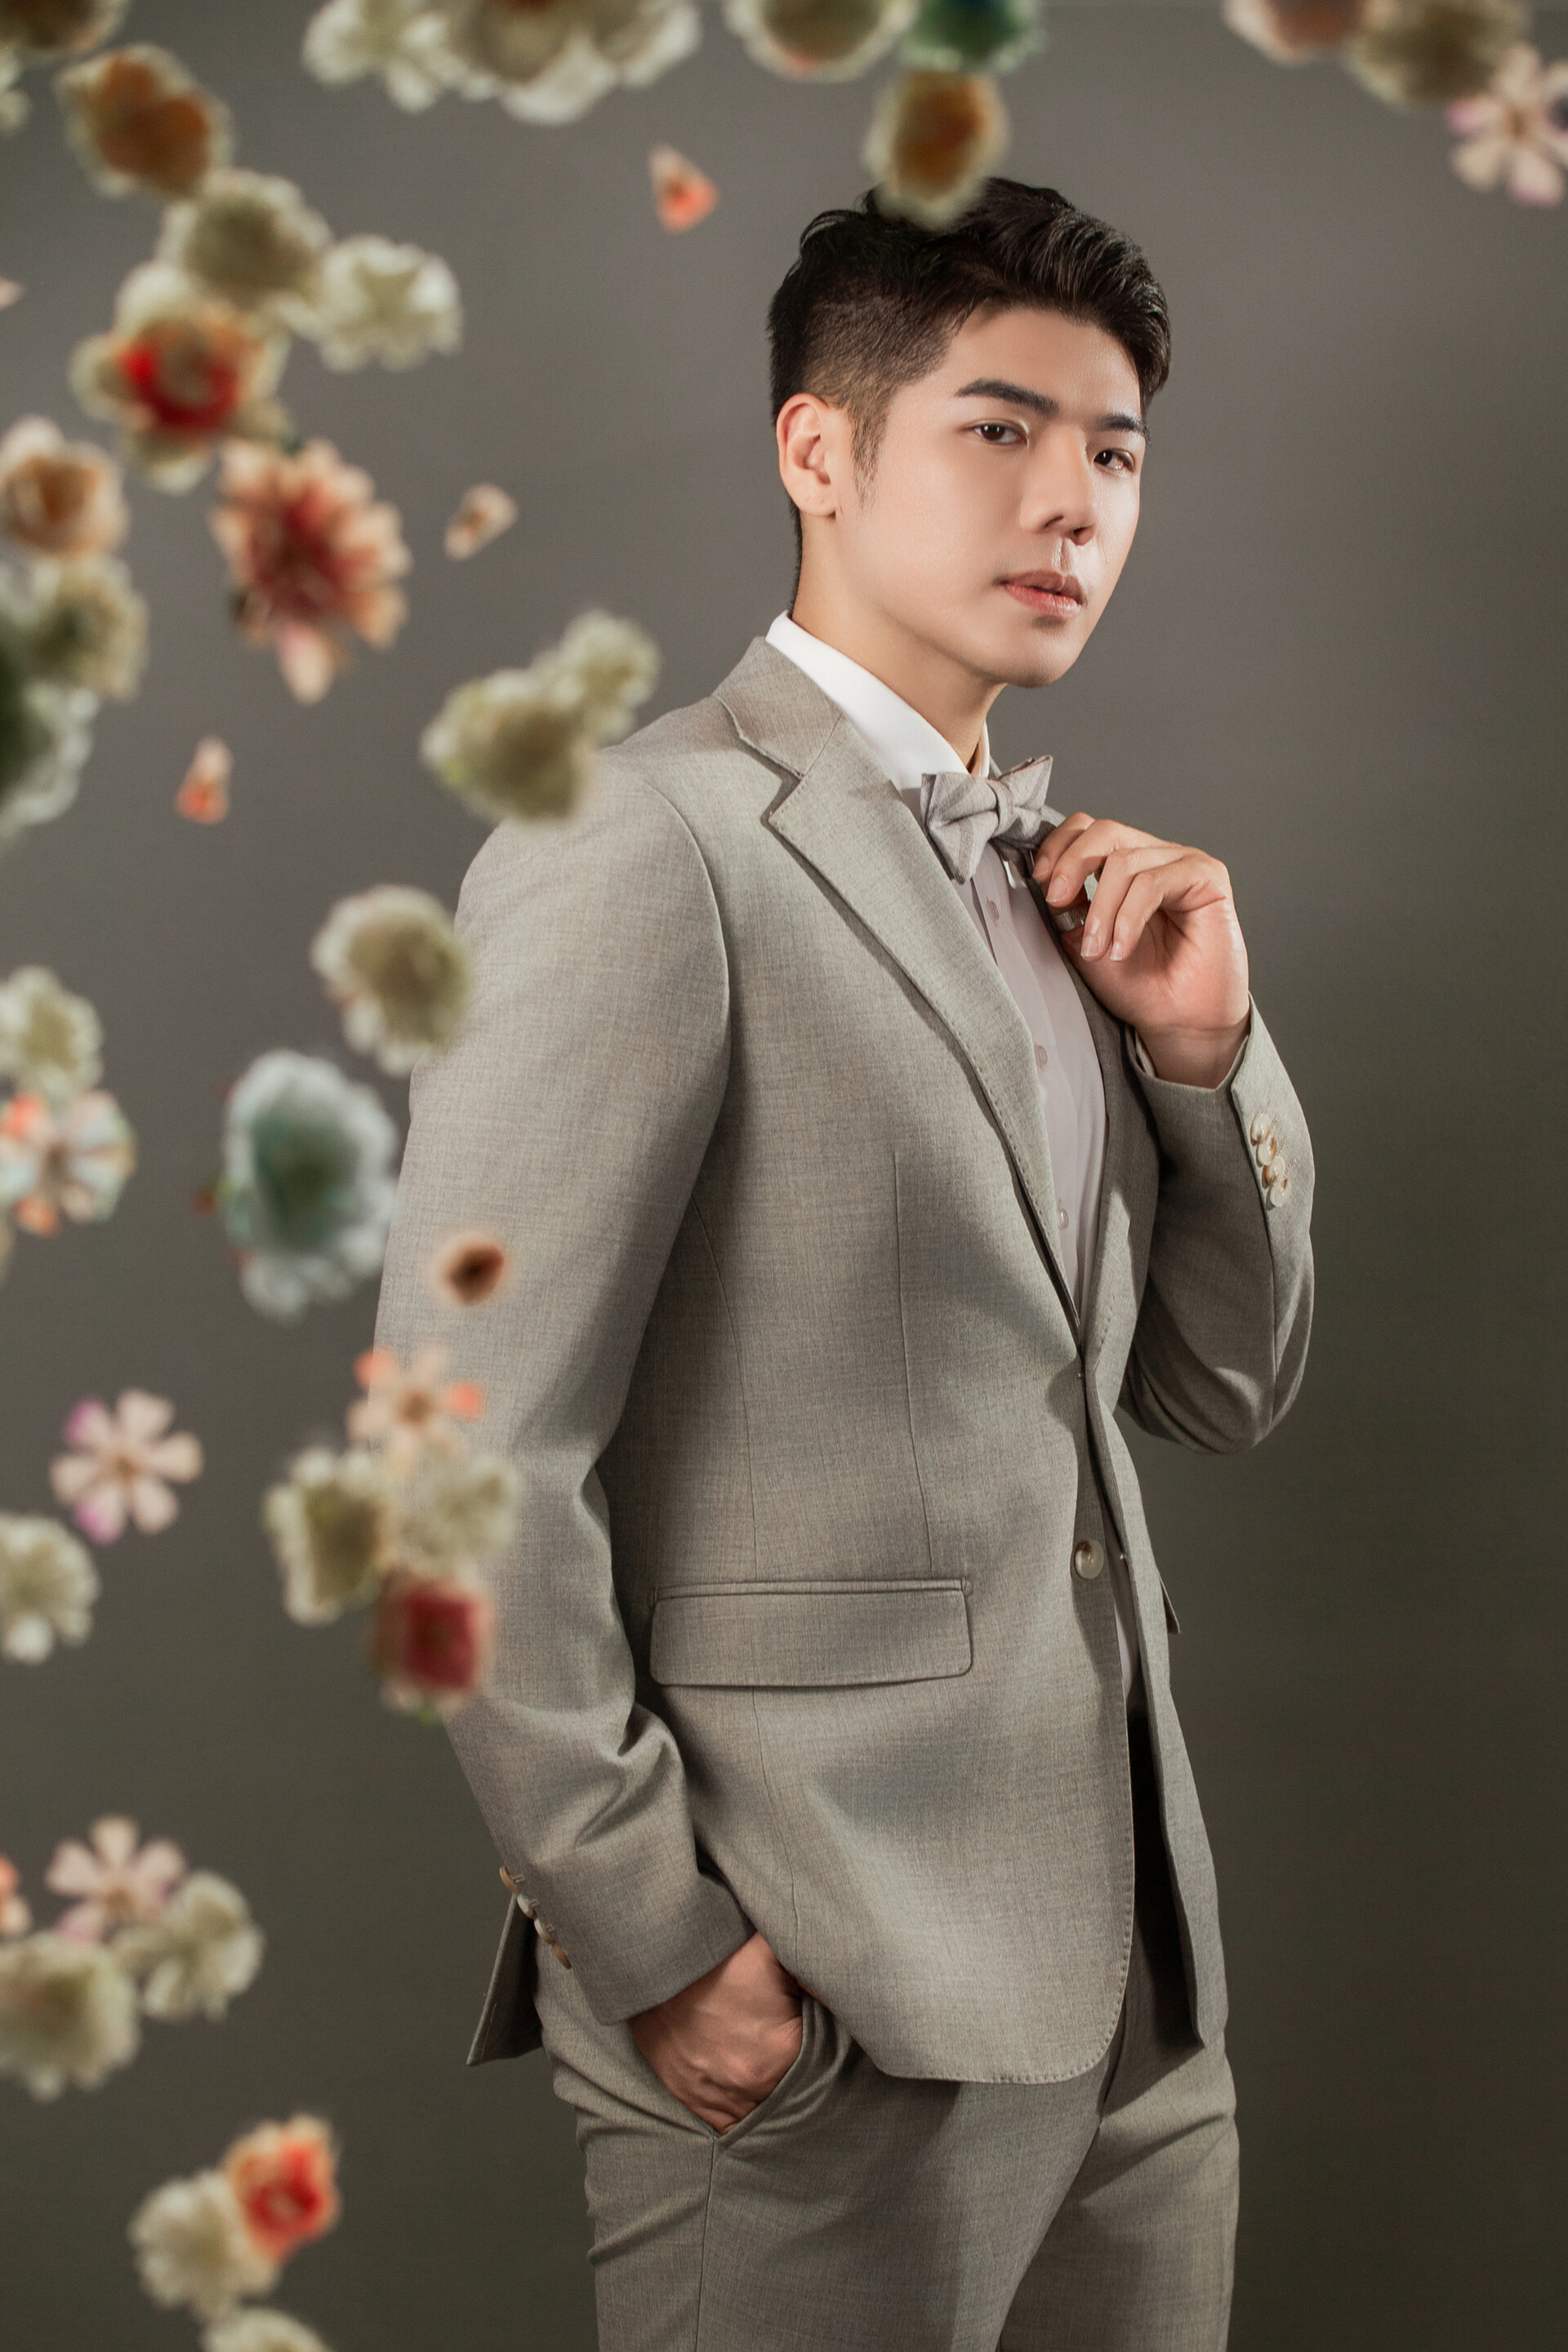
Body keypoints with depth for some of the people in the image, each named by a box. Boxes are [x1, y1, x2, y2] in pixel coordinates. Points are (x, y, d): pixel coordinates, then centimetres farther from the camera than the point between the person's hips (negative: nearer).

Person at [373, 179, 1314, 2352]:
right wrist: (657, 1948, -14)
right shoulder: (646, 851, -12)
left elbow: (1226, 1396, 16)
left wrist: (1205, 1047, 1)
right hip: (814, 2014, -8)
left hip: (1134, 1979, 8)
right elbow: (464, 1466, -17)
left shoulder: (1053, 878, 13)